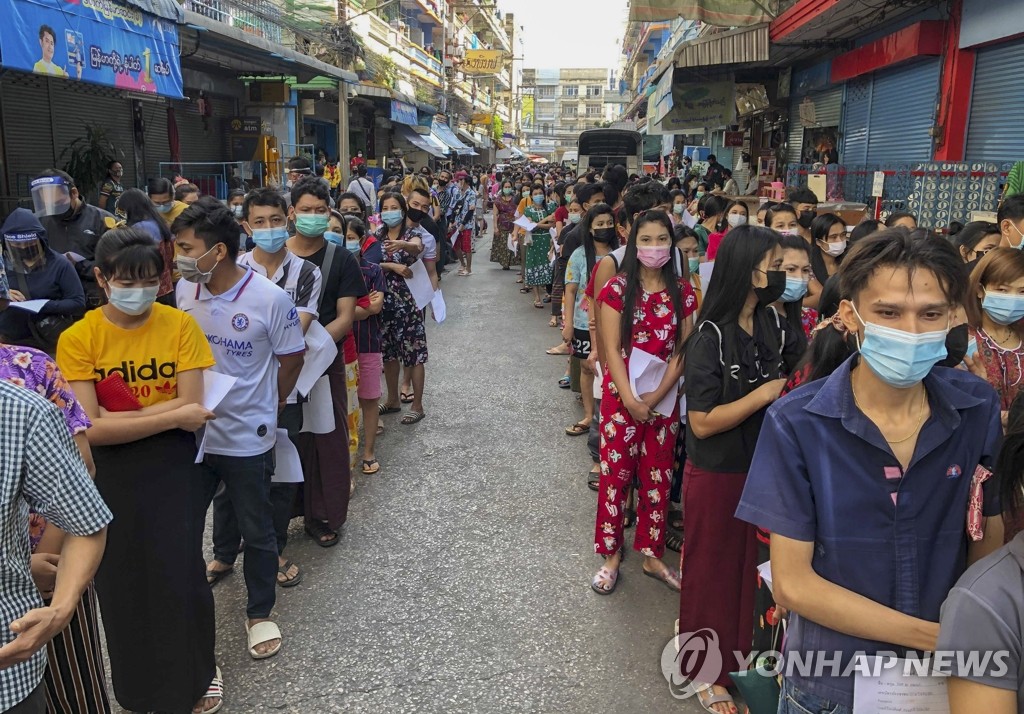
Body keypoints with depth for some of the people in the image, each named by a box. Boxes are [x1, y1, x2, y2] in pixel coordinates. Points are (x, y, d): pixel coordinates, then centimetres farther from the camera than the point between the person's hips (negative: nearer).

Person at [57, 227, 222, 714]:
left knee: (180, 577, 4)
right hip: (110, 478, 1)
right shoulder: (77, 339, -10)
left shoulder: (180, 325, -8)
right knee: (122, 582, 13)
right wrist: (172, 416, -21)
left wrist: (117, 417, -19)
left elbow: (193, 407, -14)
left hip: (174, 471, 0)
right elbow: (90, 429, -18)